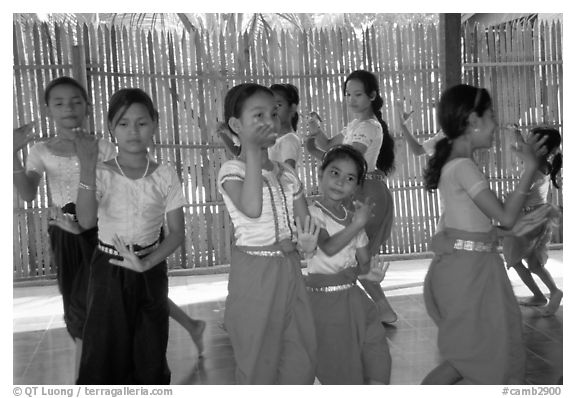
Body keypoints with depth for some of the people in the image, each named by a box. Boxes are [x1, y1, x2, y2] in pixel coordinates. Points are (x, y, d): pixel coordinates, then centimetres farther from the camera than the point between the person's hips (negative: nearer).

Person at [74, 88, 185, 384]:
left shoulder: (165, 176, -4)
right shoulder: (101, 174, -7)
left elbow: (176, 232, -2)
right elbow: (86, 221, -25)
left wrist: (146, 263, -15)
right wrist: (88, 168, -32)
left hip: (151, 271, 1)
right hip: (108, 271, -1)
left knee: (150, 355, 8)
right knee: (104, 353, 2)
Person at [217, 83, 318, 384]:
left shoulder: (287, 173, 8)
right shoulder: (232, 171, -10)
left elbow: (305, 224, 9)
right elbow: (252, 209, -30)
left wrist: (307, 240, -16)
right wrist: (252, 150, -25)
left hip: (289, 270, 6)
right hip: (254, 273, -6)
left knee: (302, 358, 14)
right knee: (259, 362, 6)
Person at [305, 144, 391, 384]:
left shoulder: (353, 218, 9)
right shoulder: (313, 213, -12)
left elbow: (363, 261, 15)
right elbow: (328, 247, -28)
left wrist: (367, 271, -2)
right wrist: (358, 224, -26)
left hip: (352, 297, 7)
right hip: (324, 299, -6)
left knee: (376, 353, 5)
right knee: (340, 369, 3)